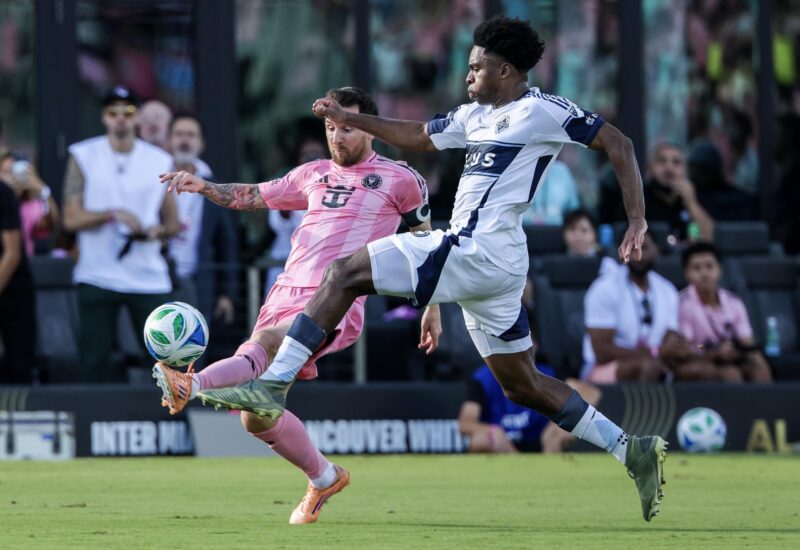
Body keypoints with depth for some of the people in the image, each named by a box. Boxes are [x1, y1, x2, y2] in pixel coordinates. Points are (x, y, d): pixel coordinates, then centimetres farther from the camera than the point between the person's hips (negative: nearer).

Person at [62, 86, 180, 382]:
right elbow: (71, 219, -3)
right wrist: (113, 215, -18)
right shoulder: (83, 157, 3)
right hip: (97, 277, -1)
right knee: (94, 361, -2)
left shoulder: (160, 161, 9)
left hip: (148, 277, 1)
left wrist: (156, 231, -10)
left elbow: (172, 222, 13)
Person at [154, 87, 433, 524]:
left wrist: (433, 308, 16)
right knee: (257, 416, 1)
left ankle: (192, 385, -60)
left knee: (263, 344, -36)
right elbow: (254, 196, 30)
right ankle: (323, 478, 22)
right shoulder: (313, 175, 22)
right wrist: (204, 188, 14)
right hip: (284, 297, 7)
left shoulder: (401, 180, 8)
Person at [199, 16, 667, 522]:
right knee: (522, 386, 13)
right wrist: (350, 119, 28)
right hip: (490, 266, 10)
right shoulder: (476, 116, 20)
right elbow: (418, 136, 33)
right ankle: (631, 450, 12)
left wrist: (638, 221, -12)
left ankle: (273, 386, -13)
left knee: (345, 273, -10)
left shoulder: (543, 112, -6)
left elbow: (618, 144, -6)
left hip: (477, 252, -10)